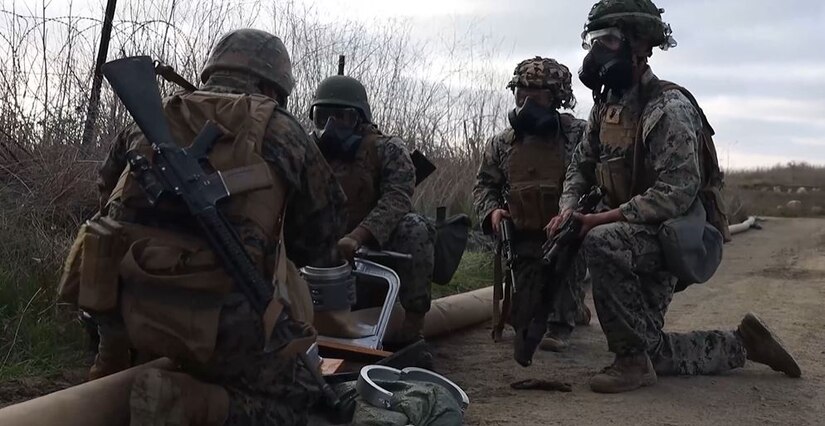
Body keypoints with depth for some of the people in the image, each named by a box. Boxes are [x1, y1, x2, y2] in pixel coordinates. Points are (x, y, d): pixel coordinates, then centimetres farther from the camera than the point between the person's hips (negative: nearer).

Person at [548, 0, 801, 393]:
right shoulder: (607, 106, 5)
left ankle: (632, 359, -23)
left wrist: (606, 218, -29)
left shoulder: (669, 109, -21)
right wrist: (567, 209, -8)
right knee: (649, 350, 11)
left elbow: (677, 192, -29)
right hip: (639, 239, 9)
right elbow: (581, 165, 13)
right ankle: (740, 345, 30)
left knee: (600, 243, -37)